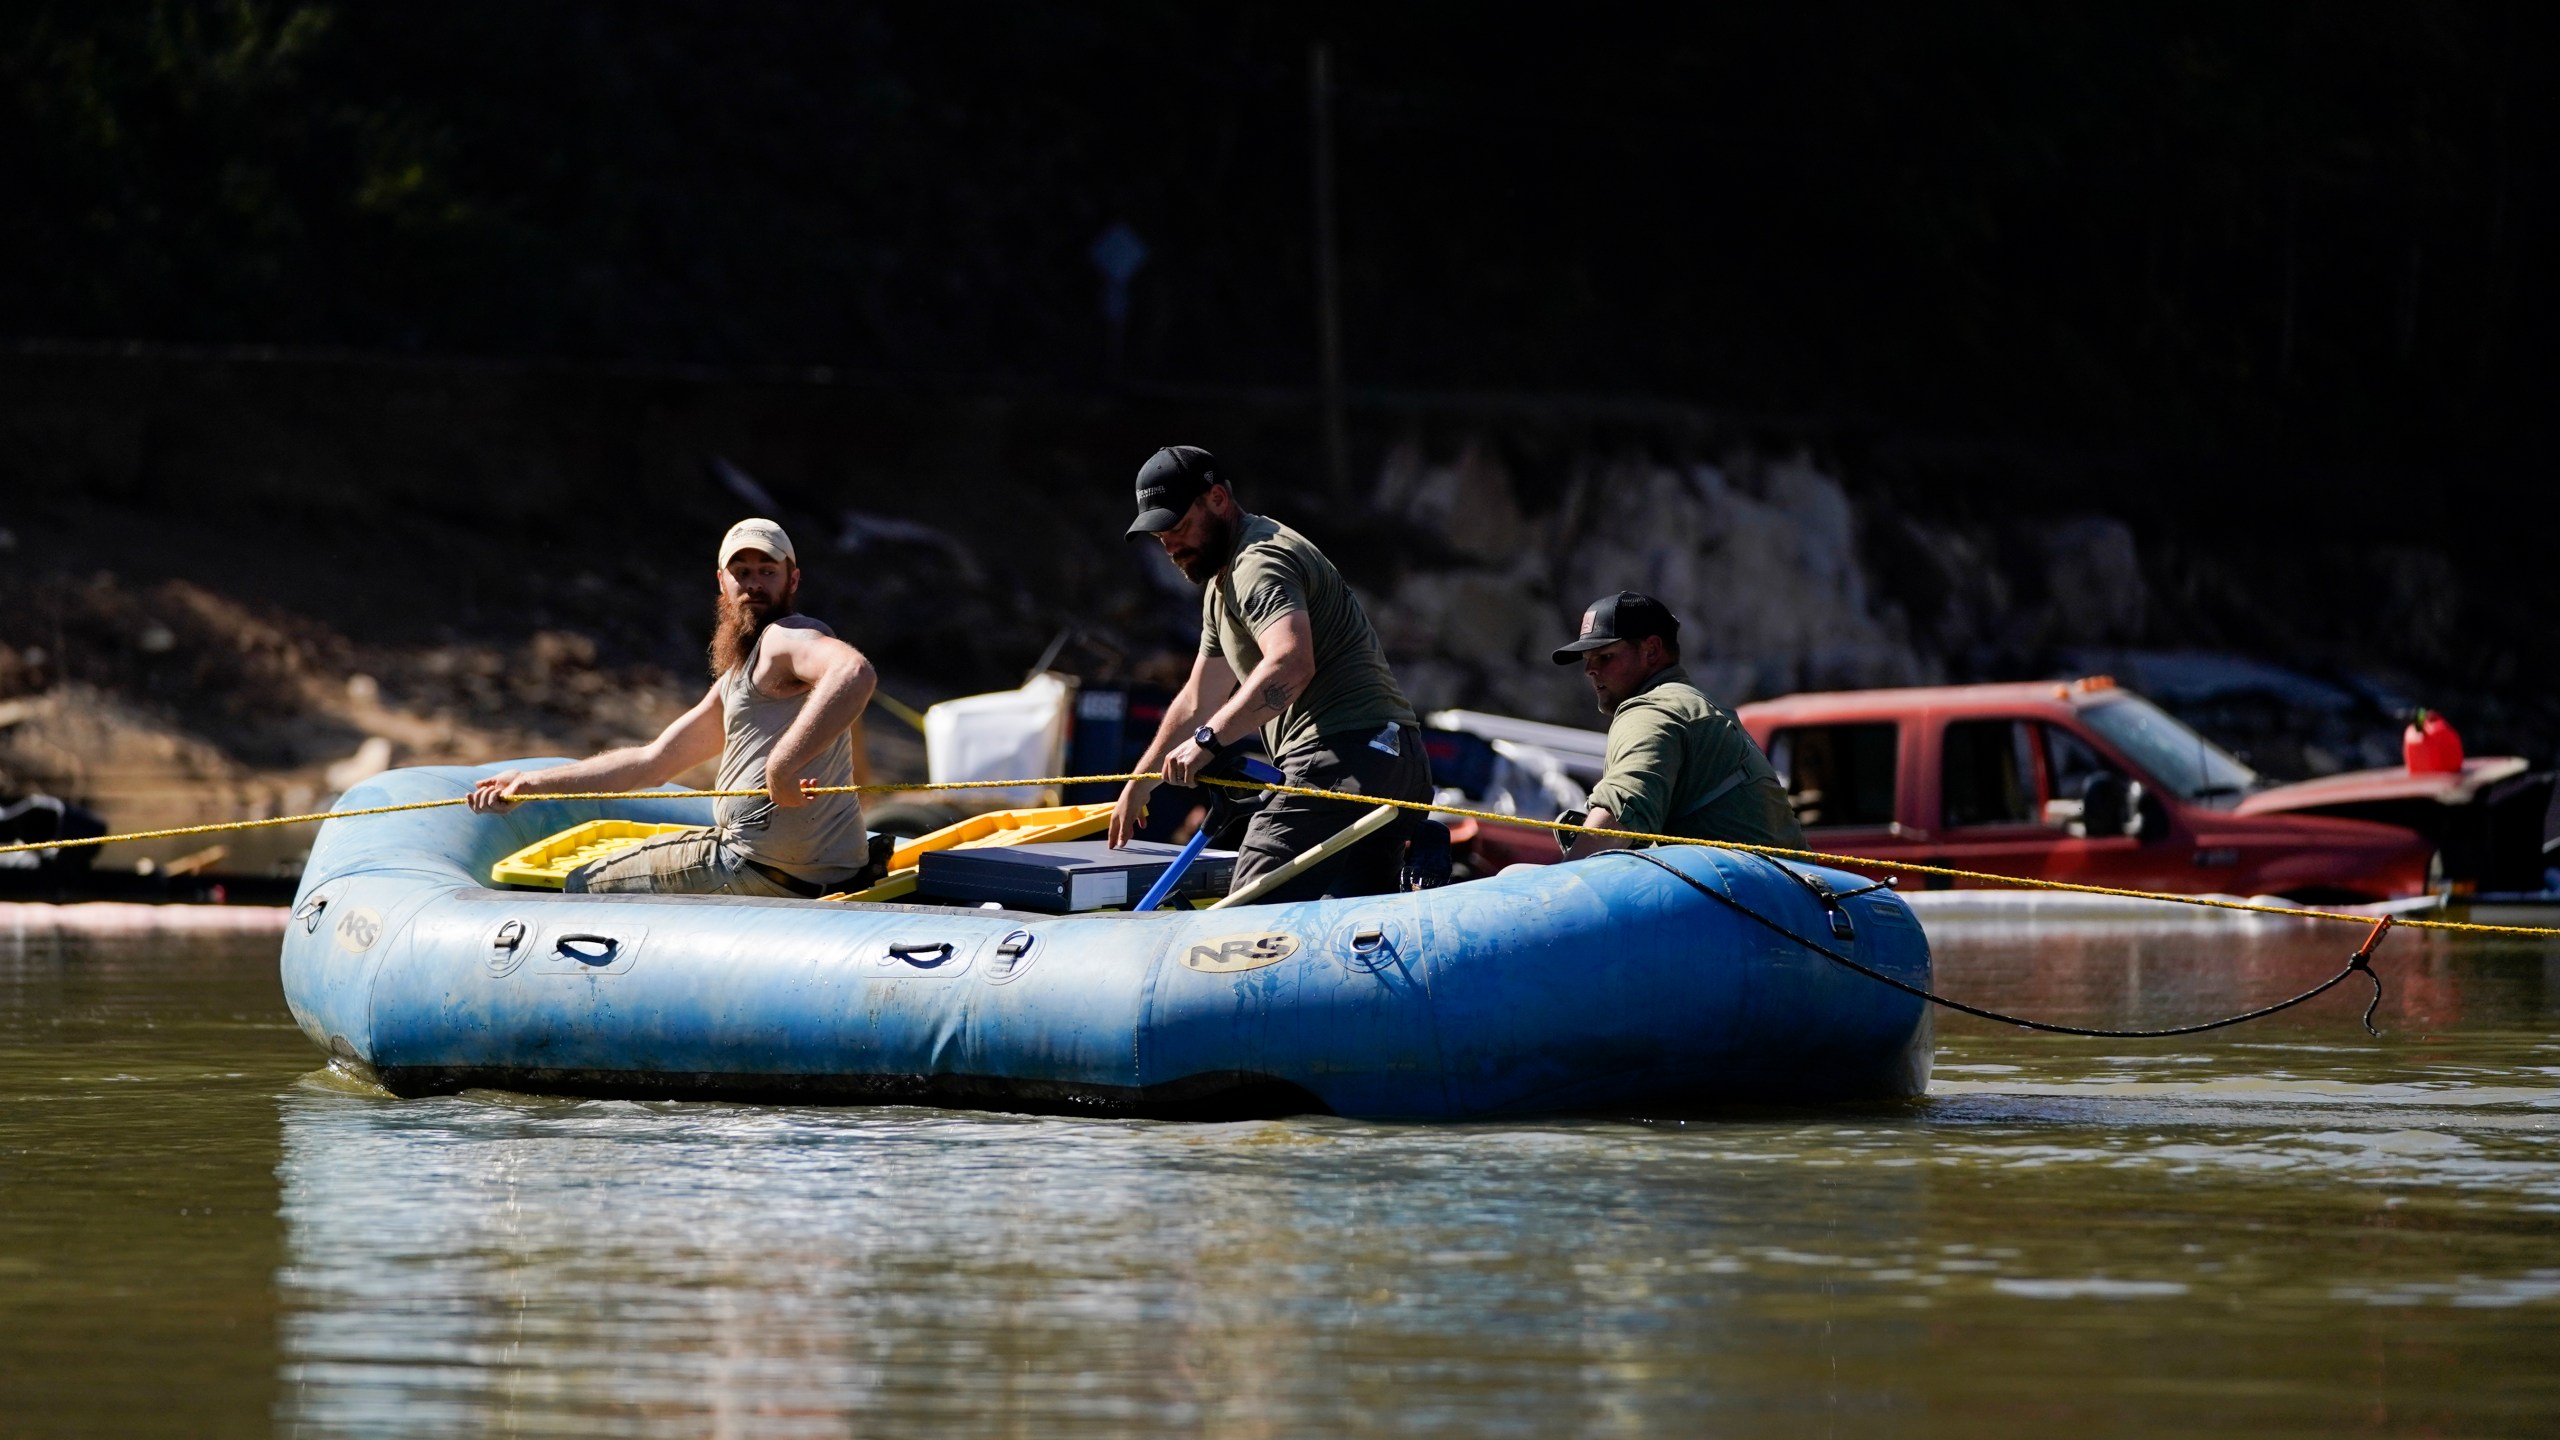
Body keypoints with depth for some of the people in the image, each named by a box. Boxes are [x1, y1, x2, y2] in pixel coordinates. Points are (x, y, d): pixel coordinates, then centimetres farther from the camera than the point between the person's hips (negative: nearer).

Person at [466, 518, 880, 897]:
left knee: (585, 887, 4)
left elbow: (854, 673, -34)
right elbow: (653, 761, 23)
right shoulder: (735, 679, 20)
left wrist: (782, 767, -41)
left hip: (774, 871, -10)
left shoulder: (785, 638, -11)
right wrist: (533, 783, 19)